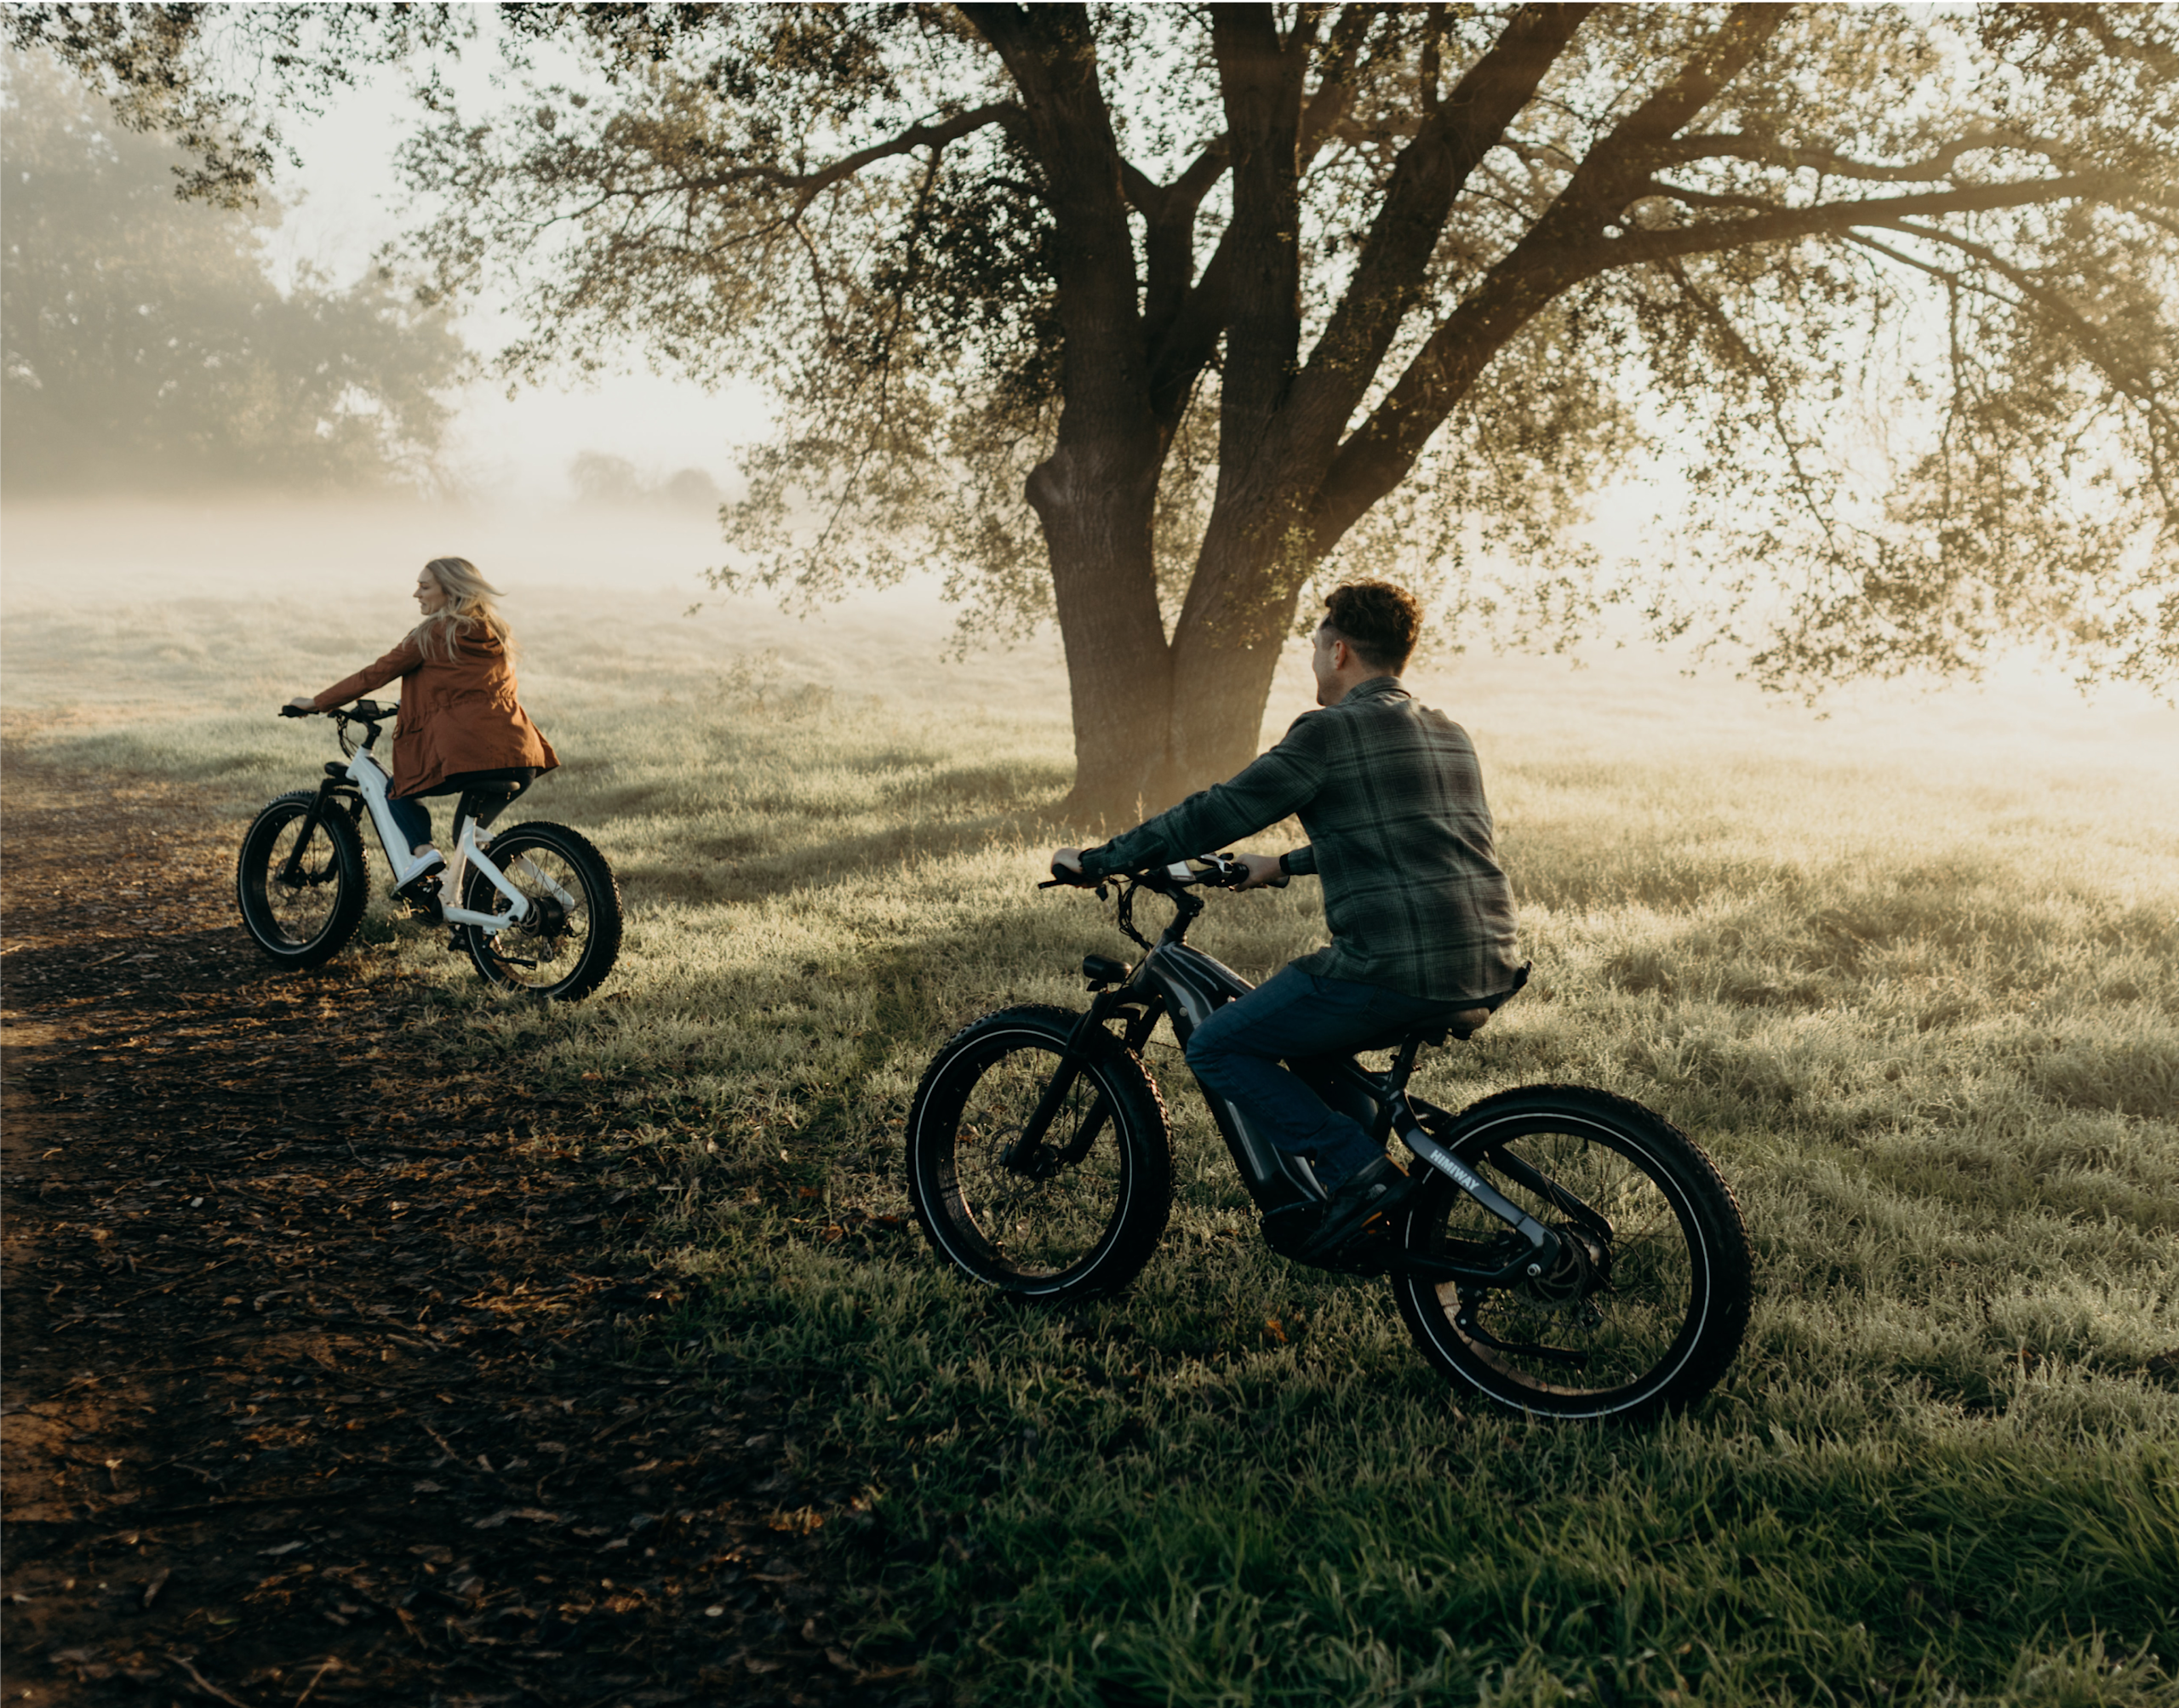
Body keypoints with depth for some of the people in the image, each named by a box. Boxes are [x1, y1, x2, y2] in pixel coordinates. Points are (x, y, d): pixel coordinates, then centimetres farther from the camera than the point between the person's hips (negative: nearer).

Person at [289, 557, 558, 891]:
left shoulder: (433, 634, 0)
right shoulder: (494, 631, 19)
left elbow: (376, 674, 4)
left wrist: (316, 702, 14)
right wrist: (412, 706, 44)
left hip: (465, 755, -6)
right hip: (520, 759, 6)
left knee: (398, 790, 18)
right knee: (469, 834, 26)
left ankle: (421, 849, -6)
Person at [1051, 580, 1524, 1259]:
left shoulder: (1331, 731, -5)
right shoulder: (1449, 735, 20)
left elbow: (1216, 815, -6)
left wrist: (1097, 861, 5)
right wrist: (1283, 865, 44)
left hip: (1397, 970, -9)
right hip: (1488, 976, 9)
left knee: (1218, 1048, 5)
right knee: (1306, 1019, 31)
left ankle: (1356, 1171, -5)